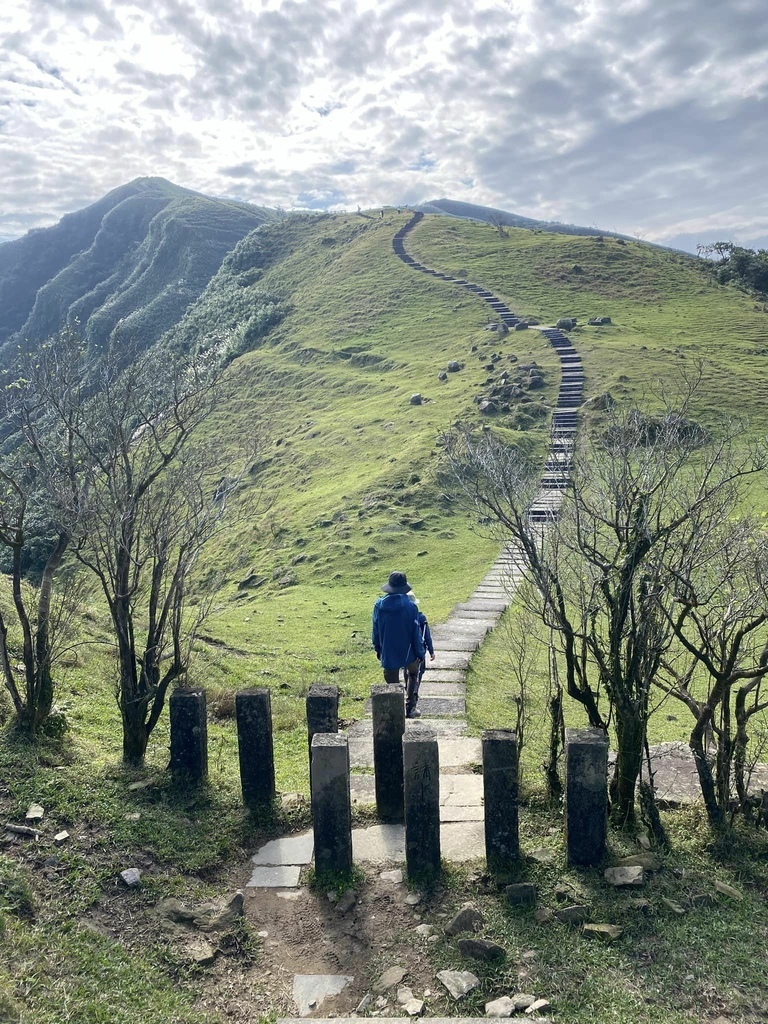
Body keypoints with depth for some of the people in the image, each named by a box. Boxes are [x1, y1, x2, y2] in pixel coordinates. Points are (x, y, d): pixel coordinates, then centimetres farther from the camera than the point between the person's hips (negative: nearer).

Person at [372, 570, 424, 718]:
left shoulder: (379, 605, -8)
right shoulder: (410, 606, -16)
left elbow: (375, 630, 2)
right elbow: (416, 632, -10)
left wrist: (378, 649, 16)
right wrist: (420, 652, 1)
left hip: (388, 653, 1)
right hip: (408, 651, -1)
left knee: (392, 684, 12)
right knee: (413, 676, 25)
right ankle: (410, 707, 16)